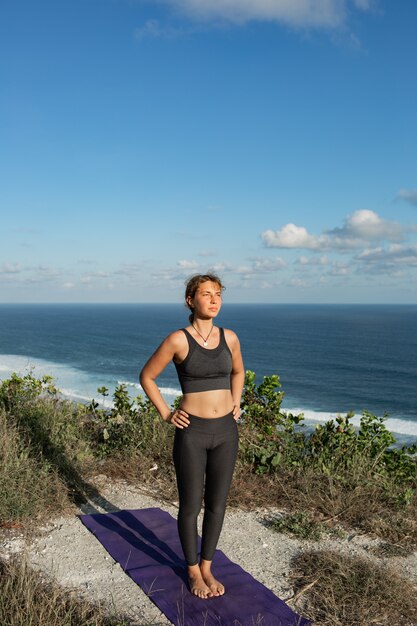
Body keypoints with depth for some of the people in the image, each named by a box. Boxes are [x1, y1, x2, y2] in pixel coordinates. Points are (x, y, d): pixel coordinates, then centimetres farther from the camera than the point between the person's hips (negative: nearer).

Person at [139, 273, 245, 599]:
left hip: (226, 431, 4)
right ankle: (193, 571, 33)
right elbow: (147, 377, -1)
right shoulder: (178, 339, -12)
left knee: (217, 503, 15)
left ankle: (207, 567, 35)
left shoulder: (230, 337, 1)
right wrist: (166, 414, -4)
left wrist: (235, 403, 10)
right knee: (191, 506, 10)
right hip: (192, 432, -4)